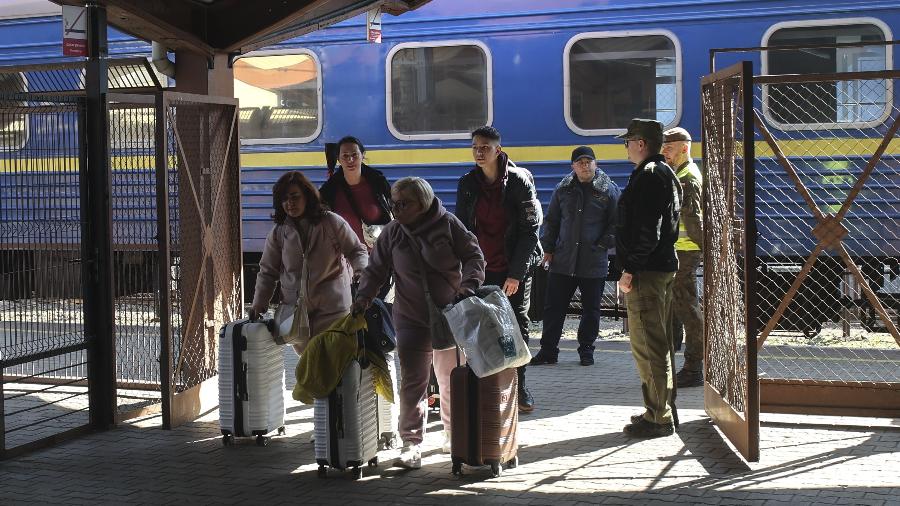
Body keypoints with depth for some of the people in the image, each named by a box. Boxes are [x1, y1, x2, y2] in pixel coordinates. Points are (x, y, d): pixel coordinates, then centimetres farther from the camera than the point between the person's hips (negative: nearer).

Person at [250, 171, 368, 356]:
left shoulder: (332, 223, -5)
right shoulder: (278, 233, 4)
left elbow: (356, 250, 3)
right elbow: (267, 271, 11)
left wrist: (361, 272, -17)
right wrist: (259, 303, 4)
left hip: (332, 308, -3)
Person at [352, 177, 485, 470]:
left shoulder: (447, 225, -5)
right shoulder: (392, 233, 1)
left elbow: (473, 256, -3)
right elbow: (376, 270, 6)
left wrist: (469, 284, -20)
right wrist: (363, 297, -8)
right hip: (411, 320, 0)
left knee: (452, 380, 12)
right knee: (413, 382, -6)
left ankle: (454, 436, 31)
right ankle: (411, 443, 2)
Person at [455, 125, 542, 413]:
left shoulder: (519, 180, -7)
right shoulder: (467, 185, 3)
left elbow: (530, 229, -8)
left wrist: (516, 273, -13)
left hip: (515, 268, -2)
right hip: (482, 269, 3)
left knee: (517, 326, 3)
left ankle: (519, 387, 15)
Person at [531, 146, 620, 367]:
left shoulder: (609, 190, -1)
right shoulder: (563, 189, 7)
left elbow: (616, 224, 2)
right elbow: (551, 221, 14)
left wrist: (603, 244, -7)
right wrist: (548, 249, 8)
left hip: (594, 263, -2)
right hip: (563, 260, 2)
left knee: (591, 309, 7)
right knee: (554, 307, 3)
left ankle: (586, 350, 21)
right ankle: (548, 350, 11)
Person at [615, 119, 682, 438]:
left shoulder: (649, 175, -13)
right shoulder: (666, 173, 19)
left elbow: (647, 230, -22)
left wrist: (629, 269, -19)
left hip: (646, 271, -11)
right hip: (663, 267, 11)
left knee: (647, 345, -8)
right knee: (658, 344, 17)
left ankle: (658, 417, -5)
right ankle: (662, 410, 25)